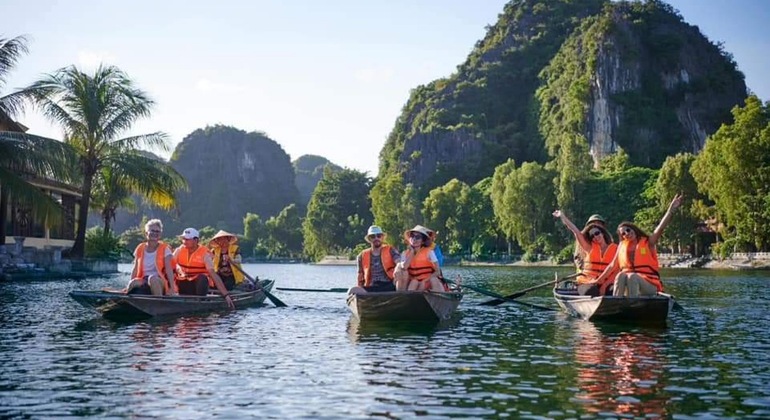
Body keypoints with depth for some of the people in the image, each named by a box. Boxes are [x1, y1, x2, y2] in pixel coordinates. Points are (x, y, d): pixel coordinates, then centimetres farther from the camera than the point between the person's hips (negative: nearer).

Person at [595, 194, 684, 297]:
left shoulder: (648, 242, 3)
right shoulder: (622, 246, 15)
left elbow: (660, 228, -12)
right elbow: (612, 266, 20)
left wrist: (671, 210, -26)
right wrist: (598, 281, 19)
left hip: (650, 285, -3)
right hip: (627, 286, 3)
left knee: (632, 276, -33)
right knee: (621, 276, -28)